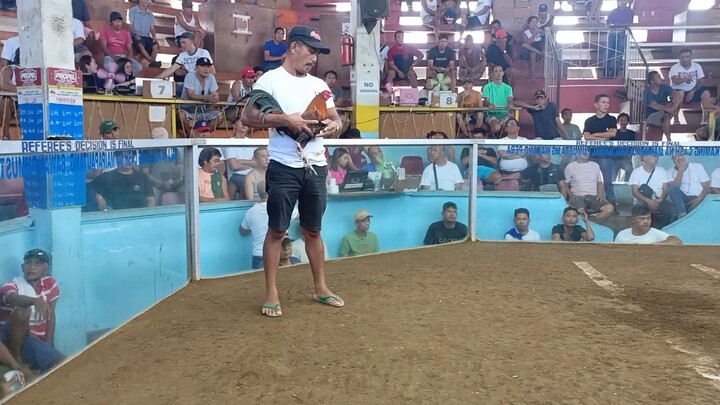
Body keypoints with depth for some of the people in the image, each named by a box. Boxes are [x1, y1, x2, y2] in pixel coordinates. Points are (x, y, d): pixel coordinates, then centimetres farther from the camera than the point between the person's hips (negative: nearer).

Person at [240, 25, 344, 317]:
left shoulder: (319, 85, 13)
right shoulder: (270, 79, -4)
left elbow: (335, 119, 17)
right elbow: (248, 117, -12)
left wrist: (334, 125, -7)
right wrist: (285, 120, -22)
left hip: (316, 167, 5)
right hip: (284, 168, -5)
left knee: (313, 230, 14)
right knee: (277, 230, 2)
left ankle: (320, 288, 24)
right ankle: (271, 293, 10)